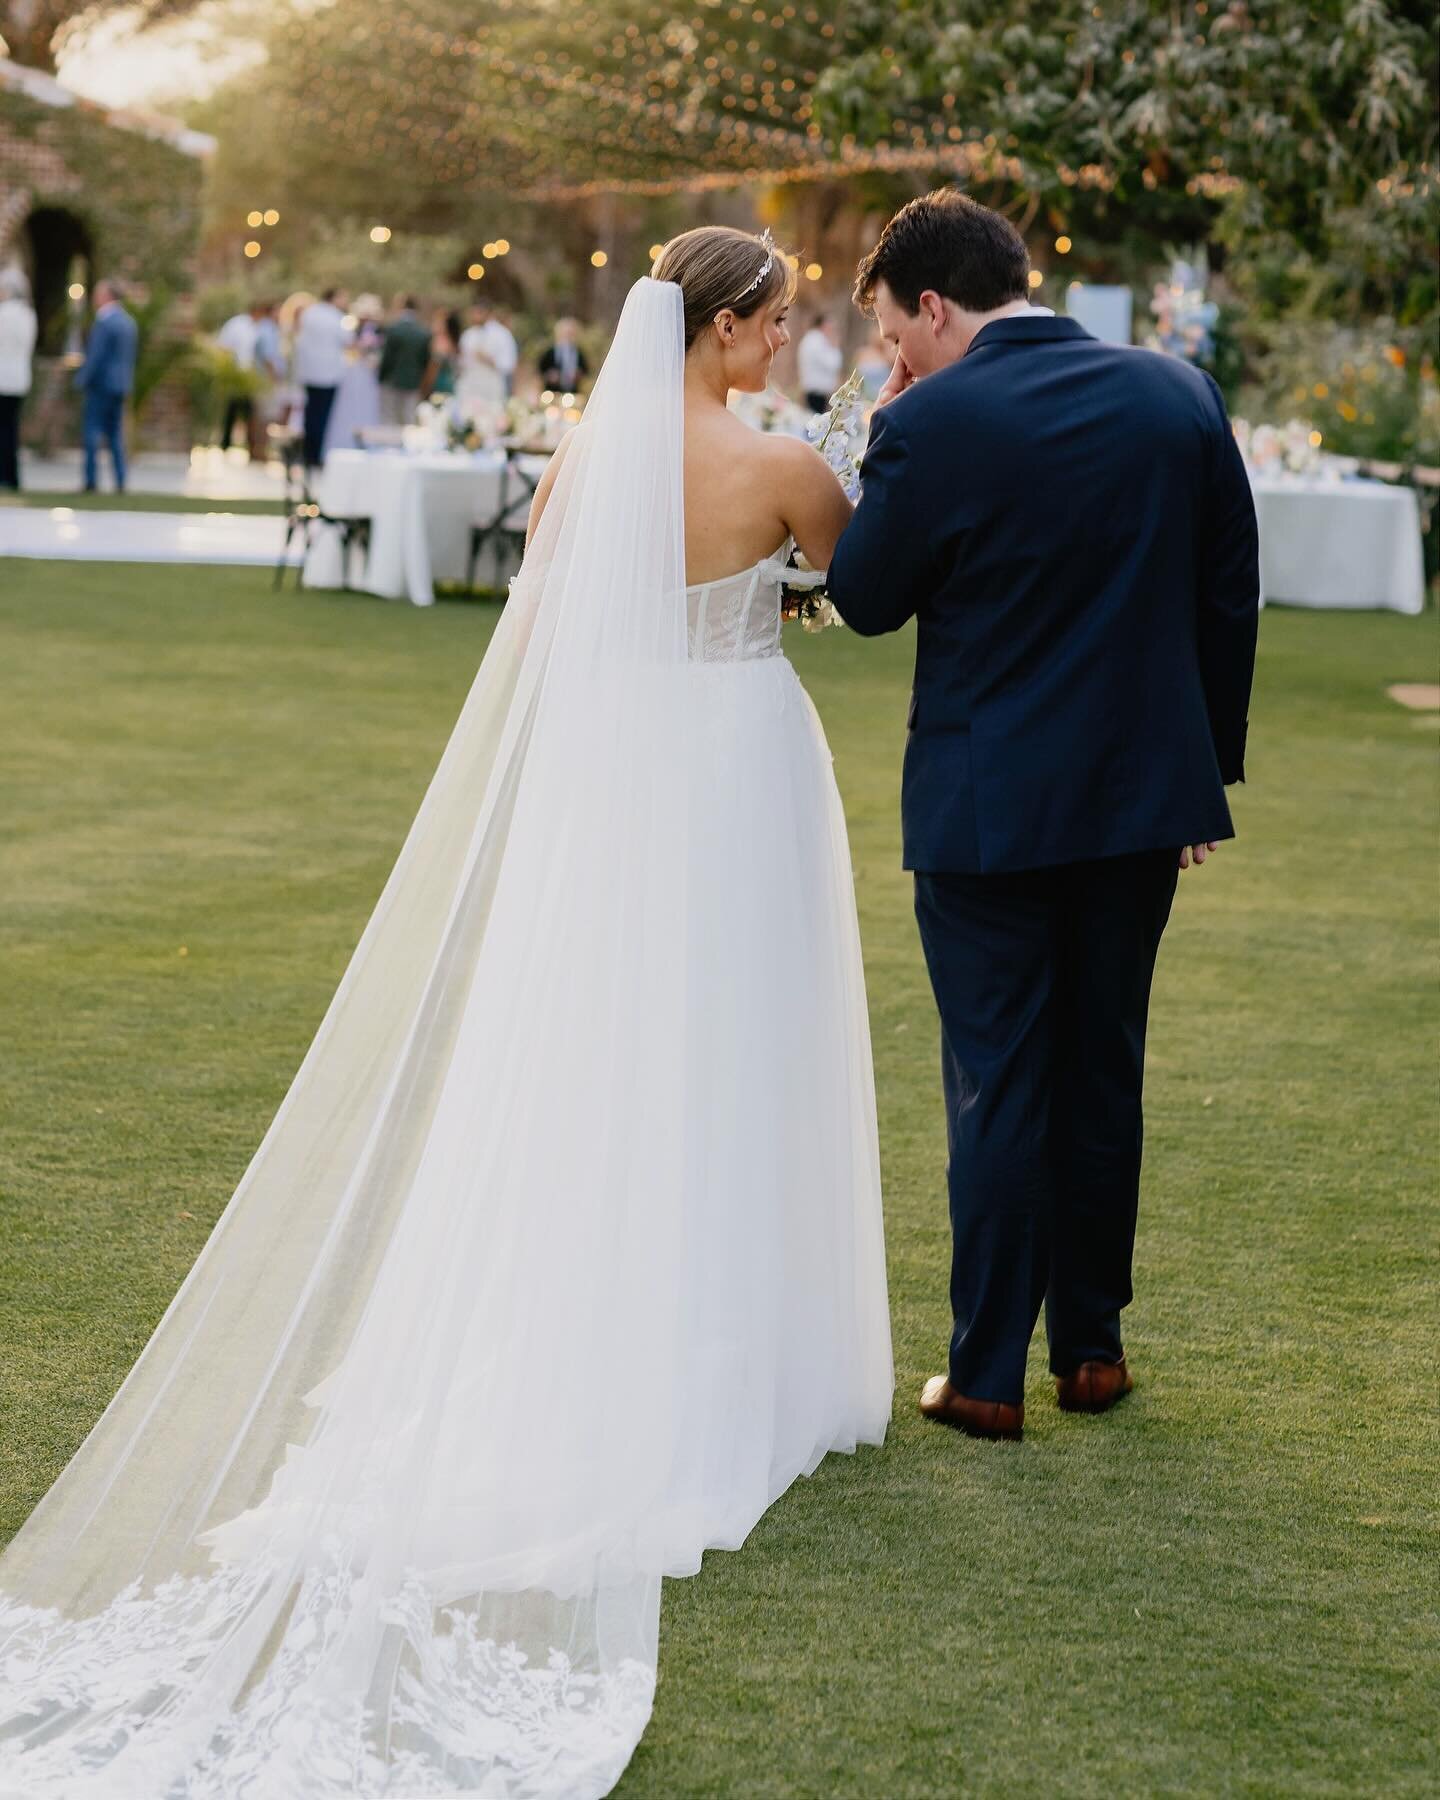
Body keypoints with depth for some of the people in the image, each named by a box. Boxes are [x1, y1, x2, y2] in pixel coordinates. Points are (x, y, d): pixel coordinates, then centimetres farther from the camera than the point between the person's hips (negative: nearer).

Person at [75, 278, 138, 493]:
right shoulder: (129, 323, 12)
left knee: (92, 430, -4)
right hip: (121, 385, 8)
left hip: (101, 385, -8)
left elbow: (95, 355, -18)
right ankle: (120, 482, 5)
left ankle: (91, 480, -8)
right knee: (116, 434, 10)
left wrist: (82, 379, -12)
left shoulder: (104, 322, -14)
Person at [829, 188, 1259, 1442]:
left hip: (989, 809, -4)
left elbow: (865, 600, -3)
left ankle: (989, 1376, 11)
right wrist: (1211, 770, 14)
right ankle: (1092, 1346, 25)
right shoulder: (1181, 395, 1)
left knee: (998, 1087, 5)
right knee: (1104, 1073, 16)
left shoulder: (930, 426, -15)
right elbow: (1231, 597, 6)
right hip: (1146, 796, 4)